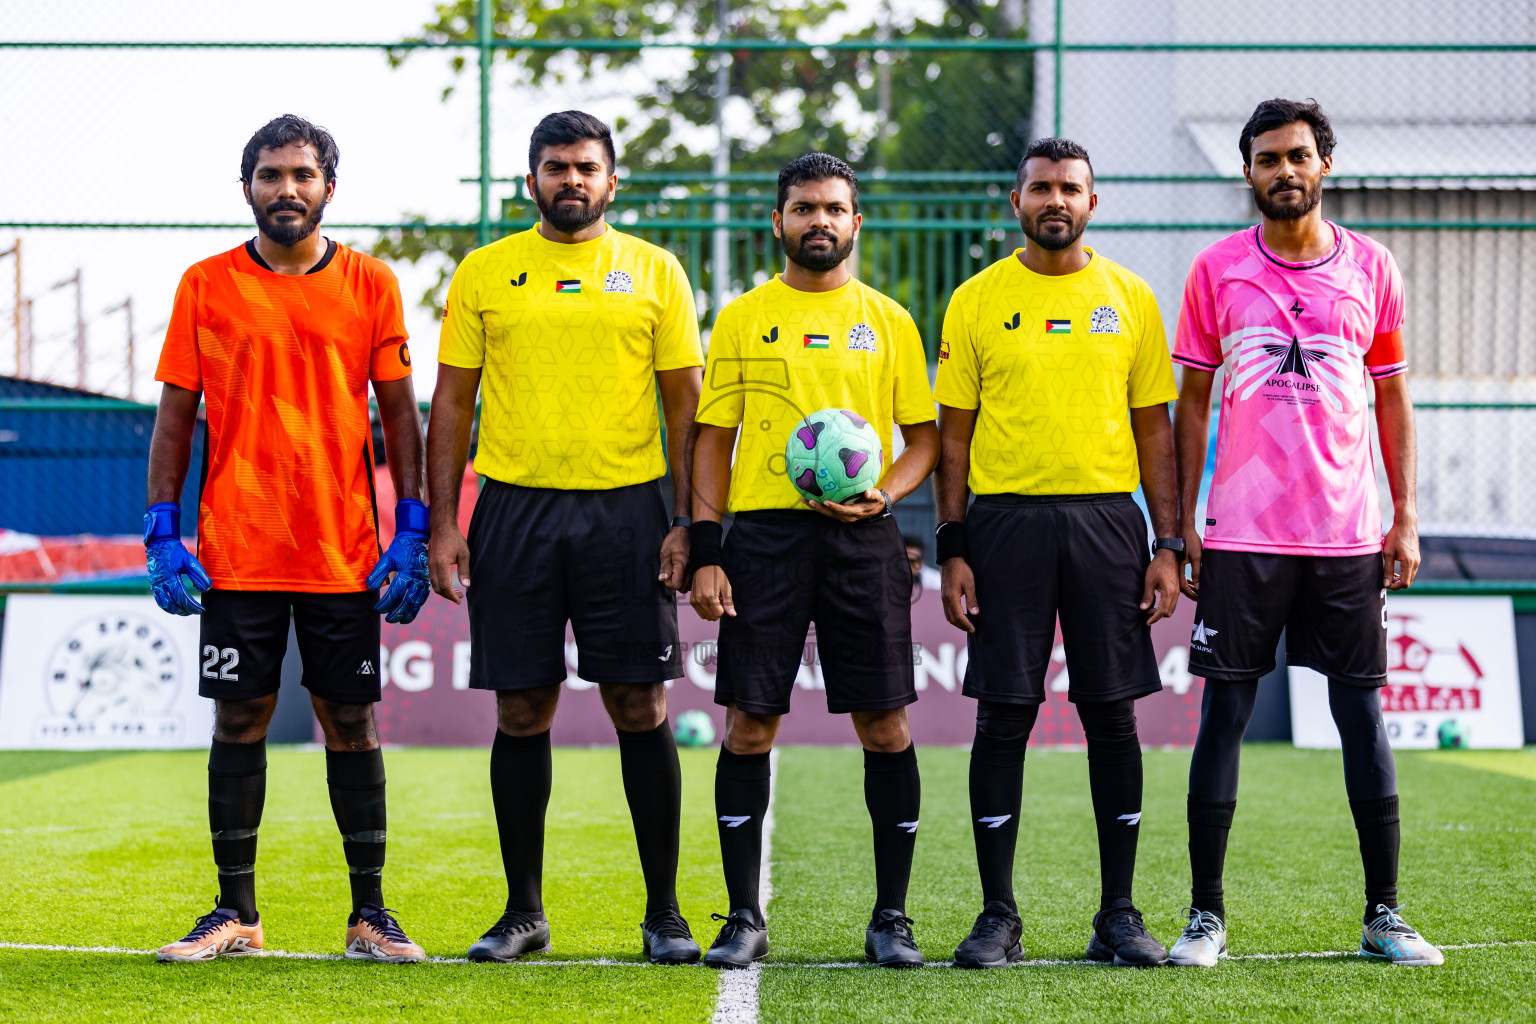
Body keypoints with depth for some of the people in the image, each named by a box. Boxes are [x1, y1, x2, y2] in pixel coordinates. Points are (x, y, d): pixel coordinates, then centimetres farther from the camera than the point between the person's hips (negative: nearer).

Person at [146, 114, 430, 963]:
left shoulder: (369, 284, 4)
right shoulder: (206, 285, 4)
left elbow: (399, 412, 6)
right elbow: (175, 415, 6)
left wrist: (411, 532, -2)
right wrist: (163, 533, -2)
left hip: (344, 554, 0)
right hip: (235, 549, 0)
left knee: (351, 724, 4)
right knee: (239, 721, 3)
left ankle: (369, 913, 12)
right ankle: (235, 914, 11)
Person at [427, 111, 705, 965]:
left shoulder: (655, 272, 6)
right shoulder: (484, 274, 7)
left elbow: (685, 404, 5)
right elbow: (452, 404, 8)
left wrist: (689, 524, -3)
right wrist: (442, 525, 1)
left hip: (626, 509, -1)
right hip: (516, 509, 1)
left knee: (641, 707, -1)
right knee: (523, 712, 4)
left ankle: (664, 913, 8)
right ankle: (524, 911, 14)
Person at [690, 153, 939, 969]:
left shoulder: (887, 320, 10)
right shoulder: (742, 320, 9)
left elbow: (925, 437, 11)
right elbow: (713, 439, 8)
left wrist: (881, 496, -9)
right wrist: (705, 553, -2)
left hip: (861, 538, 0)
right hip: (764, 534, 0)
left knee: (885, 725, -2)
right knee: (748, 724, -2)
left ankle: (891, 917, 7)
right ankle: (744, 917, 7)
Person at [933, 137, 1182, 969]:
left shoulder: (1129, 298, 7)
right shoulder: (977, 301, 5)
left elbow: (1154, 426, 8)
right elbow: (954, 431, 5)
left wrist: (1169, 544, 1)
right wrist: (952, 548, -2)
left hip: (1107, 518, 1)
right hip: (1006, 520, -1)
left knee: (1112, 714, 2)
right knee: (1003, 717, -1)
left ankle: (1118, 915, 10)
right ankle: (998, 916, 6)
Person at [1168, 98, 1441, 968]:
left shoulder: (1371, 267, 6)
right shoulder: (1217, 270, 3)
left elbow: (1393, 399, 11)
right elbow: (1192, 402, 7)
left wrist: (1406, 519, 4)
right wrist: (1181, 525, 1)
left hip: (1348, 533, 1)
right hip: (1242, 534, -1)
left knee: (1363, 713, 2)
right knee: (1225, 714, -1)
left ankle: (1385, 914, 10)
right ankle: (1207, 915, 5)